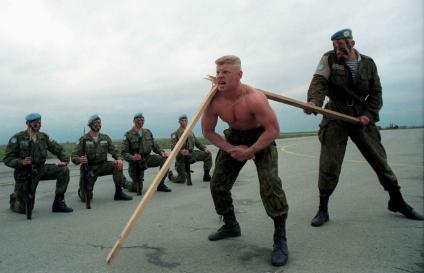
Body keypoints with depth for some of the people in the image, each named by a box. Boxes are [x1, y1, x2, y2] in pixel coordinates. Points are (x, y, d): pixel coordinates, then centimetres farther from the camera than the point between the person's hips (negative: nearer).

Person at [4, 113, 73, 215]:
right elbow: (7, 159, -11)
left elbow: (58, 149, 7)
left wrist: (64, 160, -11)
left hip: (41, 169, 4)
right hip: (25, 174, -3)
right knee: (24, 209, 0)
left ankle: (58, 202, -10)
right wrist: (21, 162, -29)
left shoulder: (43, 137, 0)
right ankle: (14, 199, 40)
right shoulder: (17, 138, -11)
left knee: (64, 171, -22)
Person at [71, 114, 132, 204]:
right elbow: (74, 156, -10)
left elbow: (114, 151, 0)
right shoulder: (84, 139, -7)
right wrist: (79, 160, -35)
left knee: (117, 165, -27)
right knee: (86, 198, -6)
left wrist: (119, 159, -23)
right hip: (88, 169, -2)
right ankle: (81, 190, 33)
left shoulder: (105, 138, 2)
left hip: (102, 166, 2)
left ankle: (118, 193, -17)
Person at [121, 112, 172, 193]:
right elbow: (124, 152, -12)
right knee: (137, 188, -4)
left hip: (147, 158, 4)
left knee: (165, 159, -20)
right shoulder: (128, 135, -10)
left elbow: (154, 146, 11)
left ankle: (160, 185, -5)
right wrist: (132, 157, -32)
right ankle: (125, 182, 32)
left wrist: (161, 152, -9)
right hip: (135, 162, -4)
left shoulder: (147, 132, 4)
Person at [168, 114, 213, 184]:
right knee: (182, 179, -5)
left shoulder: (190, 133, 14)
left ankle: (206, 176, -2)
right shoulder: (175, 134, -5)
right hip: (181, 157, -5)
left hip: (191, 154, 5)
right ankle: (171, 175, 31)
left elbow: (197, 142, 13)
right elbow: (174, 147, -16)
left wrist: (204, 148, -6)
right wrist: (181, 151, -36)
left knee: (207, 154, -14)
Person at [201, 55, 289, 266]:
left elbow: (274, 130, -26)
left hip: (262, 138, -5)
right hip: (233, 138, 5)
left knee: (269, 184, -24)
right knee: (218, 185, 5)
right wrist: (230, 149, -17)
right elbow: (208, 131, -5)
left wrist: (249, 152, -26)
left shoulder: (253, 98, -32)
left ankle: (280, 239, -7)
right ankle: (230, 225, 30)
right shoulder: (213, 101, -18)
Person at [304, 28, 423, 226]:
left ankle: (397, 202, 28)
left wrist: (368, 114, -9)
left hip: (362, 117, 3)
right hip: (335, 116, -2)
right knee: (329, 164, -6)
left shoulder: (368, 63, 5)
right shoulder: (329, 59, -2)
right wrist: (313, 101, -38)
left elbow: (376, 93, 7)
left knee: (380, 160, 9)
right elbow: (319, 81, -18)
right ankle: (323, 209, 7)